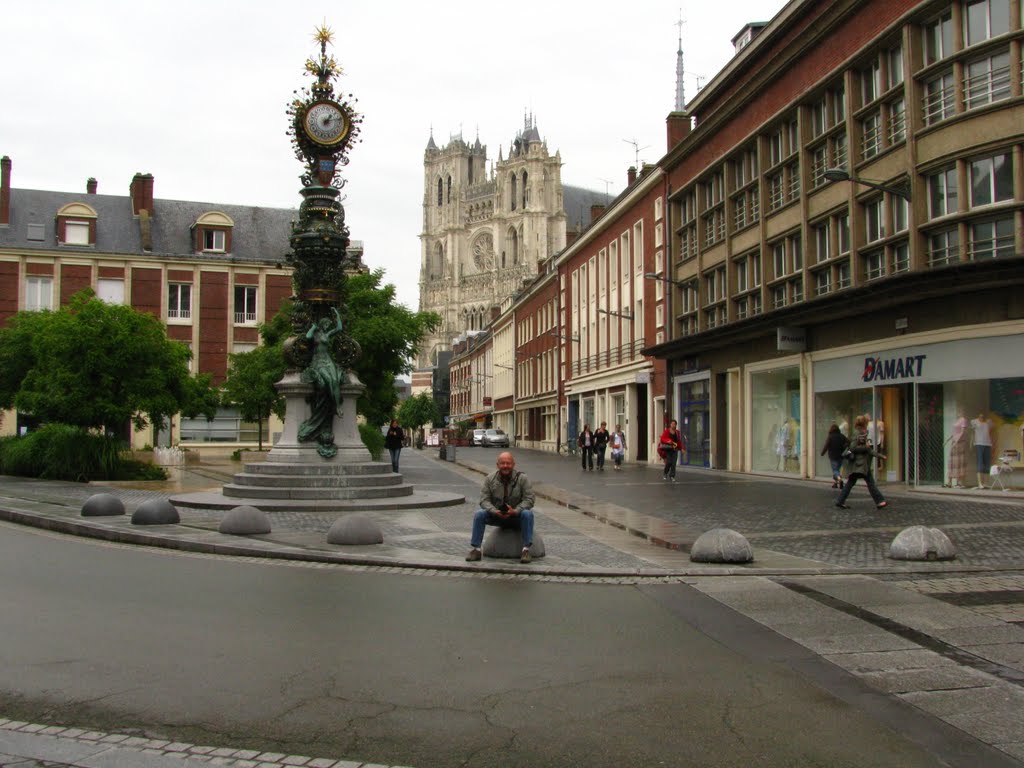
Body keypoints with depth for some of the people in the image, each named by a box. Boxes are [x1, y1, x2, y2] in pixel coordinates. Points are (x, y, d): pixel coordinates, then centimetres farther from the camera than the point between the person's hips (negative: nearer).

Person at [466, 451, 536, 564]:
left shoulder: (522, 479, -10)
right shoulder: (490, 479, -4)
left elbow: (529, 499, -14)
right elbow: (484, 500, -8)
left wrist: (515, 511, -30)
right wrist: (495, 511, -28)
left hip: (517, 516, -2)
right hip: (497, 515, 2)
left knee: (527, 514, -33)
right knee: (479, 514, -22)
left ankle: (526, 550, -31)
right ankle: (475, 549, -19)